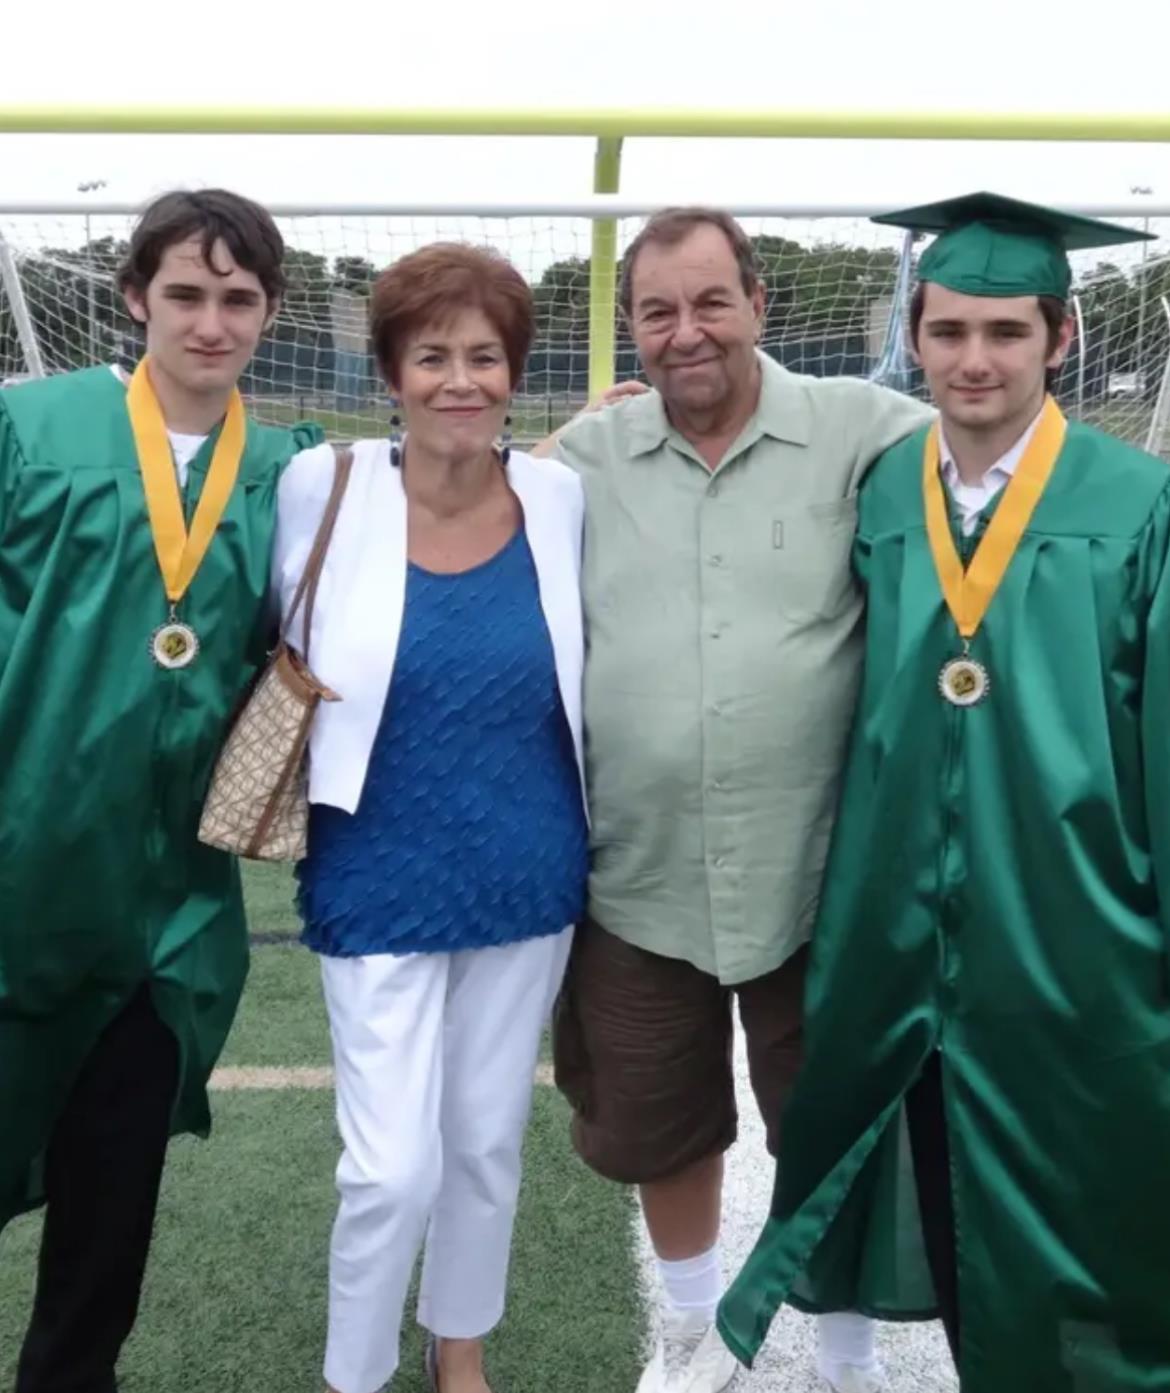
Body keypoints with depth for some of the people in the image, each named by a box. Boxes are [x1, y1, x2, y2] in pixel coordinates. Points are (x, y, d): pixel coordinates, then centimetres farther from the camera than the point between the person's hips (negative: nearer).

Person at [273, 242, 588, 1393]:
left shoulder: (563, 497, -7)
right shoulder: (323, 489, -12)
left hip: (527, 876, 3)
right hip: (380, 885, -2)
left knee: (488, 1141, 16)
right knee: (393, 1168, -1)